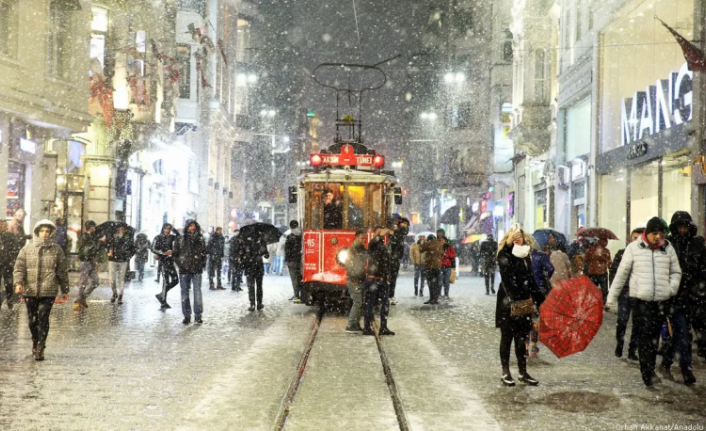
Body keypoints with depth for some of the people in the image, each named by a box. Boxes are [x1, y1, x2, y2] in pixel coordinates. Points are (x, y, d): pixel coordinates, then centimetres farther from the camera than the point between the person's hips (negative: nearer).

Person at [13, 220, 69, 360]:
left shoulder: (56, 250, 3)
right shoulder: (27, 248, 5)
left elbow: (62, 271, 7)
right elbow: (19, 267, 1)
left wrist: (65, 289, 9)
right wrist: (18, 282, -15)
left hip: (48, 291, -2)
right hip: (30, 291, 2)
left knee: (43, 319, -8)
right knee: (32, 320, 11)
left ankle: (40, 348, -2)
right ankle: (35, 341, 34)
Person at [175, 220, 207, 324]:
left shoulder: (200, 239, 7)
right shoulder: (181, 239, 5)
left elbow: (204, 253, 12)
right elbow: (176, 253, 8)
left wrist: (202, 264, 3)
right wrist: (180, 263, -1)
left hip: (197, 270, -1)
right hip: (184, 270, 1)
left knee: (197, 292, -5)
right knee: (184, 292, 5)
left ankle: (198, 315, 1)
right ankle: (186, 316, 12)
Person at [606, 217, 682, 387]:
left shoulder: (668, 248, 7)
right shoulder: (634, 248, -1)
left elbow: (676, 271, 18)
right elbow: (621, 274, 4)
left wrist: (672, 287, -1)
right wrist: (611, 298, 5)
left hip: (661, 300, 3)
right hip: (641, 300, -3)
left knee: (654, 336, 8)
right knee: (644, 335, -10)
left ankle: (649, 370, 18)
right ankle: (648, 373, -12)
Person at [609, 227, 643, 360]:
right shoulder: (622, 253, 4)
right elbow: (613, 271, 5)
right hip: (624, 292, 0)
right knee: (622, 320, -5)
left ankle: (632, 350, 13)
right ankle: (619, 344, 18)